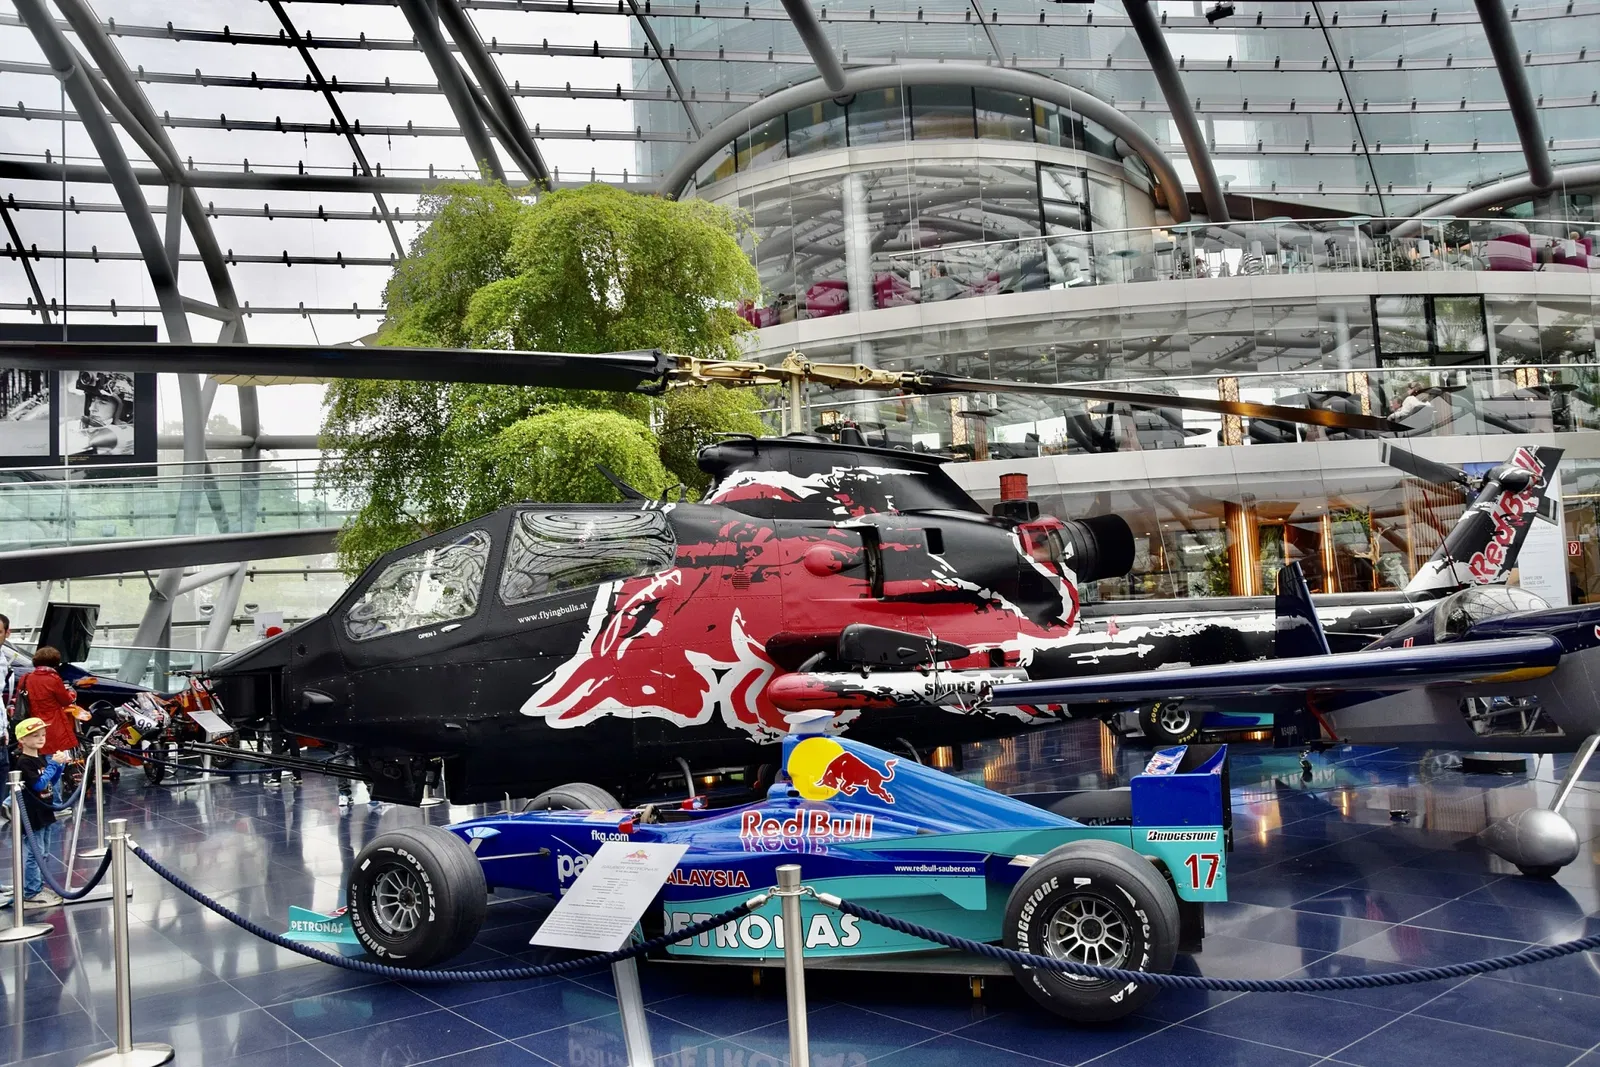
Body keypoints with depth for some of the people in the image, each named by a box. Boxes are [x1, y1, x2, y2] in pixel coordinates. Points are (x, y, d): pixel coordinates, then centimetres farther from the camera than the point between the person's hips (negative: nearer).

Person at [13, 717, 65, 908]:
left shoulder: (43, 758, 9)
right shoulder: (24, 763, -17)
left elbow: (52, 782, 16)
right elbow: (39, 784, -23)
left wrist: (60, 765, 1)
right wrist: (54, 764, -23)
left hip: (45, 814, 9)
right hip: (32, 817, -9)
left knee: (43, 853, 18)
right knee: (34, 854, -4)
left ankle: (40, 885, 29)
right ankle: (31, 893, 2)